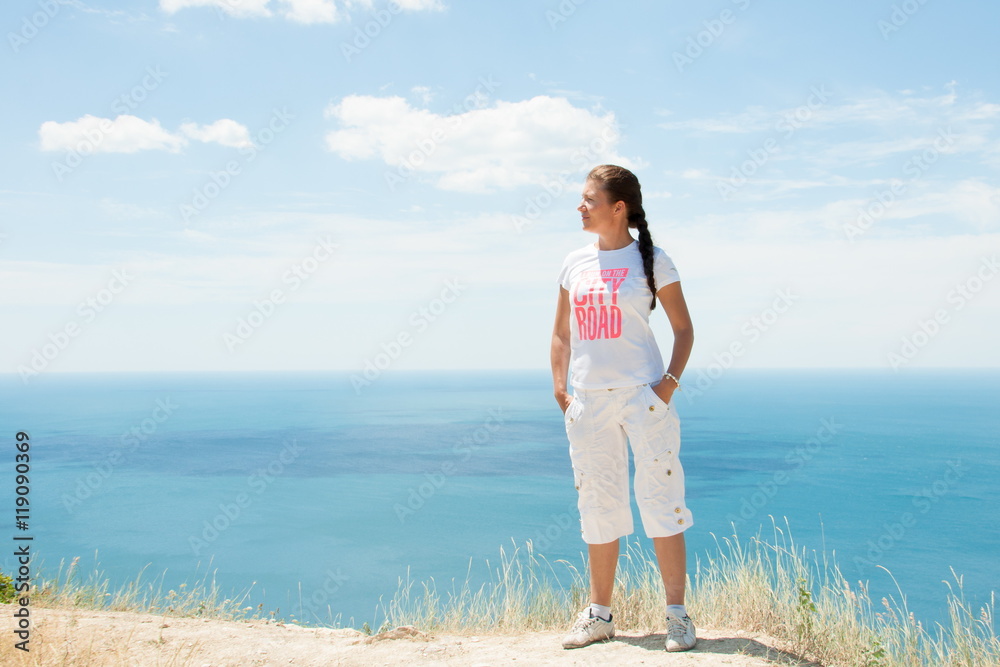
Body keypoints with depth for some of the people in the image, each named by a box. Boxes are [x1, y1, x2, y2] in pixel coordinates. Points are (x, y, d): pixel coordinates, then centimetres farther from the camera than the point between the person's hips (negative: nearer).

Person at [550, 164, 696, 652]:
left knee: (659, 499, -2)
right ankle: (599, 615, 22)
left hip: (642, 395, -4)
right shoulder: (575, 263, 10)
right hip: (588, 401, 4)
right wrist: (559, 388, 6)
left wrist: (670, 382, -9)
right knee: (598, 506, 10)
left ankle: (677, 614, 9)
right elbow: (561, 334, 16)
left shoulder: (652, 260, -1)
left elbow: (684, 328, 3)